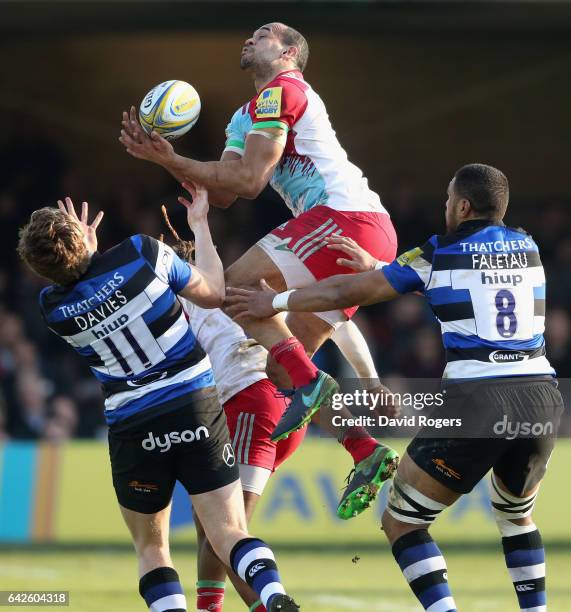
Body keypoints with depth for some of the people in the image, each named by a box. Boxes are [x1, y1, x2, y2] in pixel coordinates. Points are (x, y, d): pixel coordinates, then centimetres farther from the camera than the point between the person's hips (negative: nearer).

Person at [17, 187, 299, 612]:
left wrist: (88, 248, 30)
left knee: (151, 548, 17)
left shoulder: (53, 308, -5)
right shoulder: (142, 253, -10)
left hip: (133, 429, 1)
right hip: (196, 407, -1)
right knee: (231, 534, -2)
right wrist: (200, 224, 17)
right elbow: (213, 294, 6)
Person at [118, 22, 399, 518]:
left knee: (238, 285, -16)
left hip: (348, 215, -10)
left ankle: (311, 386, -24)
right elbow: (221, 194, 18)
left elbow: (249, 181, -12)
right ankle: (367, 454, 2)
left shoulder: (281, 91, -3)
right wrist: (168, 159, 5)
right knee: (283, 359, 7)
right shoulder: (247, 117, 28)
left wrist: (172, 161, -7)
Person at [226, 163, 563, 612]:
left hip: (476, 398, -5)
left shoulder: (439, 255, 3)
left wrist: (274, 302, 24)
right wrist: (378, 267, 42)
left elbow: (346, 293, 10)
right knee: (516, 516, 30)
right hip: (541, 396, 5)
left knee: (402, 522, 7)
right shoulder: (528, 247, 16)